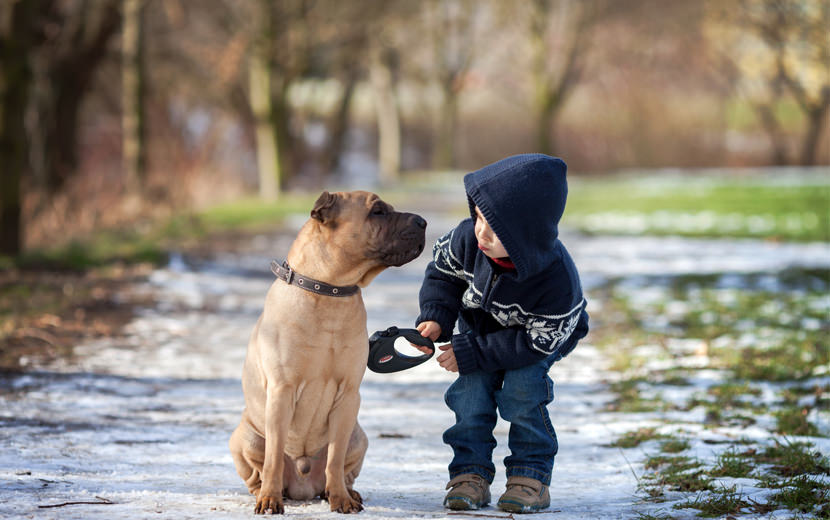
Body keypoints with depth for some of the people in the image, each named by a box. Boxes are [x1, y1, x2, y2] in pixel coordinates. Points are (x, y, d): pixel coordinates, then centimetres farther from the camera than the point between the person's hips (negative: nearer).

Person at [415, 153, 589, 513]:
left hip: (543, 335, -4)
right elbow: (443, 269, -8)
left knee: (521, 388, -23)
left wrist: (472, 353, -32)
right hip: (481, 322, 4)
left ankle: (530, 474, -9)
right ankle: (470, 472, -5)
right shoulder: (469, 238, -31)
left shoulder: (557, 280, -42)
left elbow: (537, 341, -31)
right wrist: (435, 317, -25)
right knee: (472, 389, -13)